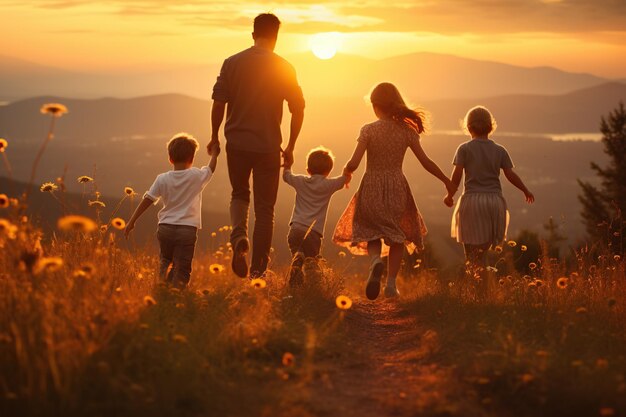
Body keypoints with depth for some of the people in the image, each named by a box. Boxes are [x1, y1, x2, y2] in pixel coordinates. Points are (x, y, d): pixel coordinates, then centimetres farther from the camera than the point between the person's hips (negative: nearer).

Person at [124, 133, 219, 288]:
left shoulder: (162, 179, 2)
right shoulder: (197, 176, -1)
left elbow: (147, 200, 3)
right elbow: (211, 168, 19)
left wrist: (132, 222, 9)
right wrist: (214, 155, 40)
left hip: (165, 228, 2)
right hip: (187, 229, -2)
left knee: (165, 260, 24)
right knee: (182, 268, -2)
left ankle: (163, 279, 2)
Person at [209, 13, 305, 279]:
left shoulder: (232, 63, -2)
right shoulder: (284, 69, -3)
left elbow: (218, 103, -4)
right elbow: (298, 110, -2)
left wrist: (214, 137, 10)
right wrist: (290, 147, 8)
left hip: (237, 143, 1)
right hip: (268, 147, -1)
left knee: (239, 194, 23)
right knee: (264, 209, 8)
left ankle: (239, 236, -5)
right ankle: (258, 268, 9)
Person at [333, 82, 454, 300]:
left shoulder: (368, 130, -10)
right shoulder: (407, 131, -4)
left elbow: (353, 163, -16)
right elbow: (426, 162, -1)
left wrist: (345, 172, 7)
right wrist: (446, 181, 12)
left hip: (371, 188, -1)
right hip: (397, 188, 1)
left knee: (372, 232, 18)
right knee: (397, 236, 20)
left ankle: (375, 261, -15)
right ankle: (391, 284, 12)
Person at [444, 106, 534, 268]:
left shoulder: (464, 149, -1)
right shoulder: (500, 150, 6)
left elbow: (457, 174, -6)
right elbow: (511, 175, 6)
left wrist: (450, 195, 7)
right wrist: (526, 191, 20)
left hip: (472, 200, -3)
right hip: (495, 200, 3)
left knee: (472, 253, -2)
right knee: (484, 248, 11)